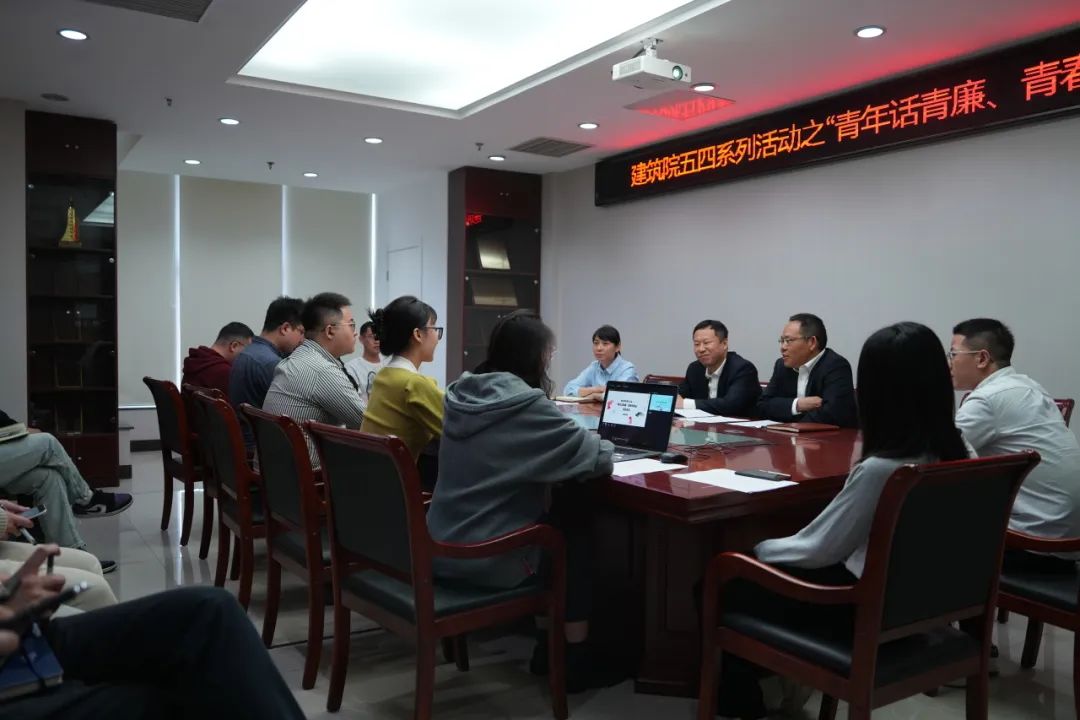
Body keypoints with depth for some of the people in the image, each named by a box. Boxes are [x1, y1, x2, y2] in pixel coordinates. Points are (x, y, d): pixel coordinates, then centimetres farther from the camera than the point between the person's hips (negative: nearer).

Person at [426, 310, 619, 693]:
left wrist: (582, 439, 14)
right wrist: (603, 446, 10)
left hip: (443, 547, 7)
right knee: (576, 524, 14)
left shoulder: (461, 394, 5)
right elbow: (595, 457, -12)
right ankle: (574, 658, 20)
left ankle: (550, 643, 29)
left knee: (561, 512, 21)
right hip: (489, 559, -7)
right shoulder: (525, 404, -19)